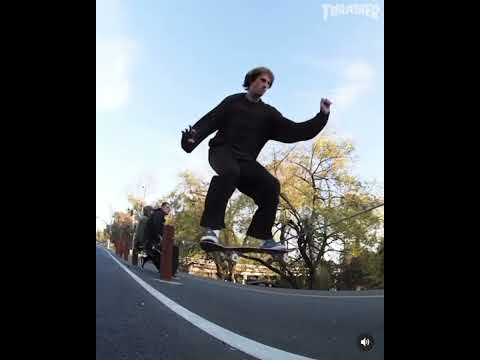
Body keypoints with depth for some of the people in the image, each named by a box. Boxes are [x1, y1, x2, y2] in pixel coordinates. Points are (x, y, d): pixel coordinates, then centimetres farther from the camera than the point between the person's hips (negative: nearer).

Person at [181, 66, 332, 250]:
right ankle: (211, 228, -39)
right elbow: (210, 121, 2)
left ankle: (265, 238, -13)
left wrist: (322, 115, 0)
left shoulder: (269, 114, 17)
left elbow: (297, 131, 9)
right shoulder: (233, 102, 13)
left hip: (246, 161, 3)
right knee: (230, 171, -37)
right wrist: (193, 137, -16)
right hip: (222, 152, -3)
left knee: (271, 185, -19)